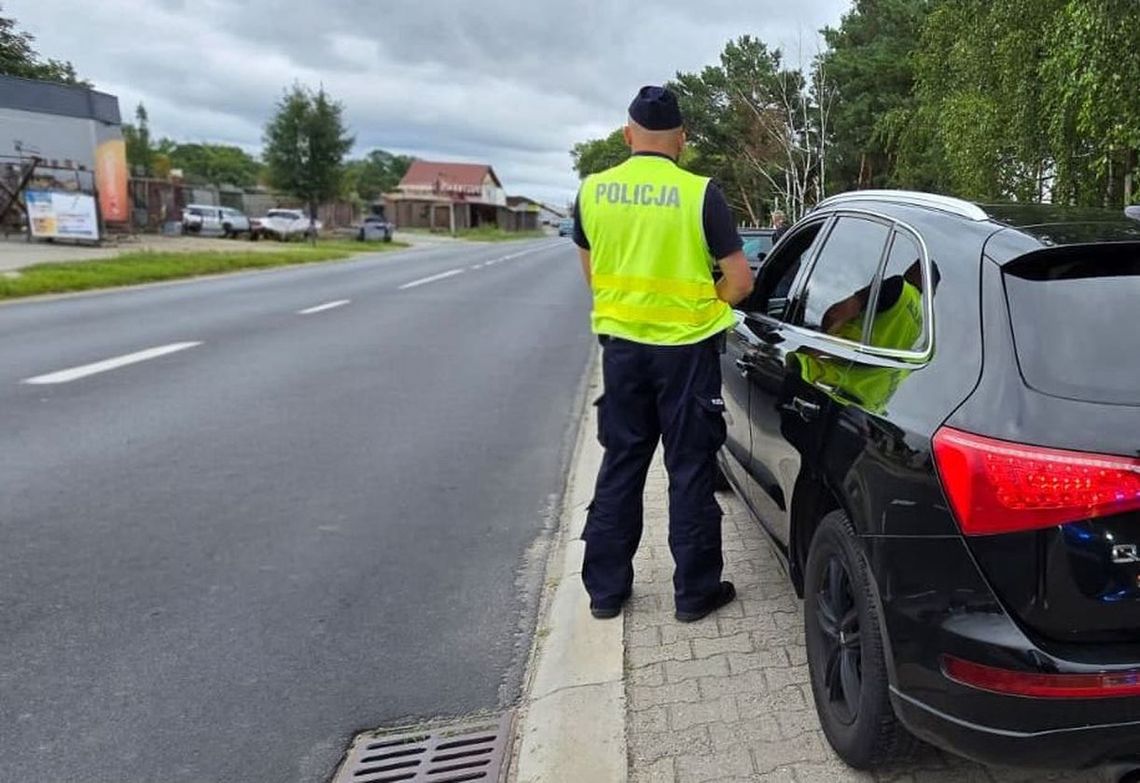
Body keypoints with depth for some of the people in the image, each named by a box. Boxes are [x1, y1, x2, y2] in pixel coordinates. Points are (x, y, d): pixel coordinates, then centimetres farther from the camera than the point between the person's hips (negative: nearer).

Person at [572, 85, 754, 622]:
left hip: (621, 344, 3)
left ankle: (605, 588, 22)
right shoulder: (699, 194, -10)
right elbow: (740, 282, -8)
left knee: (620, 465, 14)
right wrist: (701, 306, 8)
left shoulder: (593, 191, 0)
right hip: (686, 348, -3)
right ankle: (695, 592, 18)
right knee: (690, 470, 8)